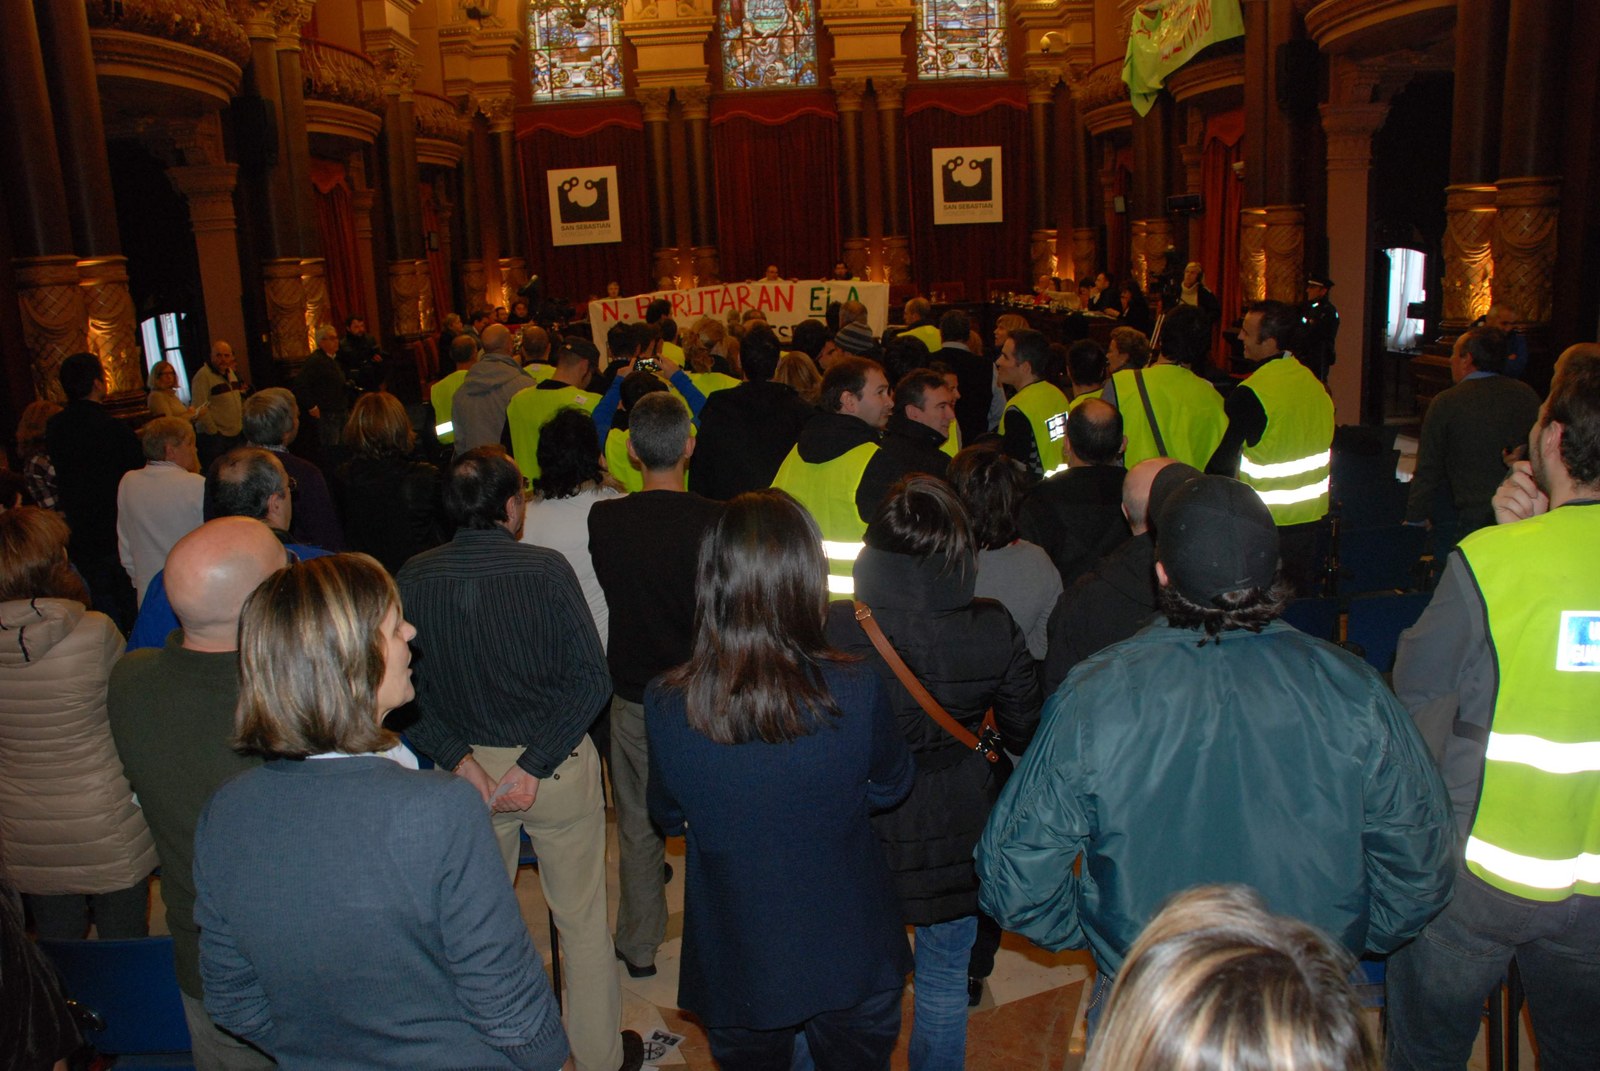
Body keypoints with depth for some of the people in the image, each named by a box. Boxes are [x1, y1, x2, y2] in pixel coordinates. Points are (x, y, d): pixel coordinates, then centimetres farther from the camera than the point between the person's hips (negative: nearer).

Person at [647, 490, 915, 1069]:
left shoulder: (665, 707, -23)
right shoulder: (856, 691, -26)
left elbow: (669, 819, -3)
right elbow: (891, 787, -5)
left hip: (736, 971, 0)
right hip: (851, 959, 0)